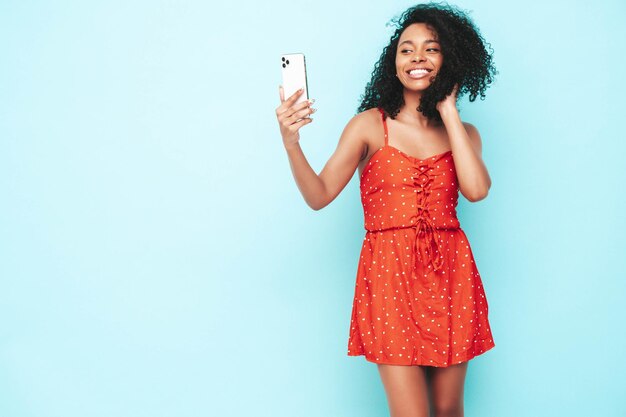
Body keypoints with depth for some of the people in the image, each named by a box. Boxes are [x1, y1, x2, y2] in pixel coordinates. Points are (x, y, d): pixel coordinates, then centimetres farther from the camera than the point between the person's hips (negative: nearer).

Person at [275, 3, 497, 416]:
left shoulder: (463, 133, 10)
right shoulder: (370, 125, 1)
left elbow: (476, 189, -11)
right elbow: (320, 195, -7)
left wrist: (449, 111, -3)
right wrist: (291, 144, -25)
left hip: (450, 273, 3)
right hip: (390, 273, -3)